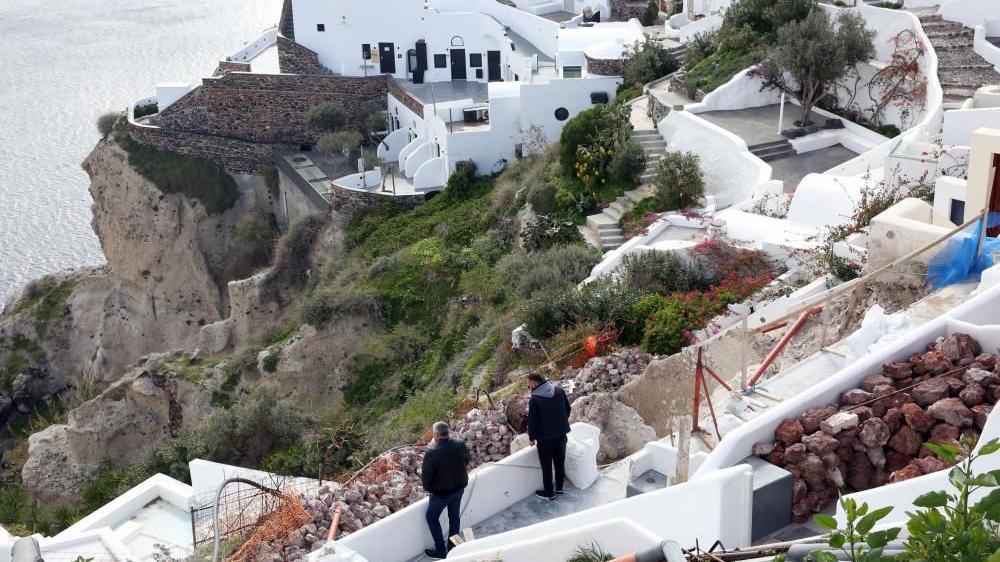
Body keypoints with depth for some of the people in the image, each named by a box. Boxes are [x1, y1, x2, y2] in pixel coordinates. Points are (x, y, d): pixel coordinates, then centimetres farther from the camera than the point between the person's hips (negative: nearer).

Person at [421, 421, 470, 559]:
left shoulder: (432, 452, -30)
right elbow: (466, 462, 4)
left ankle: (440, 551, 21)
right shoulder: (461, 445, -14)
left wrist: (428, 488, 0)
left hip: (441, 492, -5)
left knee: (432, 517, 16)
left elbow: (426, 475, -19)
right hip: (459, 487, 5)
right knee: (454, 515, 23)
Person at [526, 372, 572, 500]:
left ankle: (549, 492, 18)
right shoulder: (559, 390, -4)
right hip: (561, 433, 6)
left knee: (546, 466, 9)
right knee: (560, 462, 20)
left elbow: (532, 420, -15)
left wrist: (531, 437, 0)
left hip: (545, 437, -6)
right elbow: (568, 408, 7)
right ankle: (559, 487, 34)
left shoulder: (534, 399, -20)